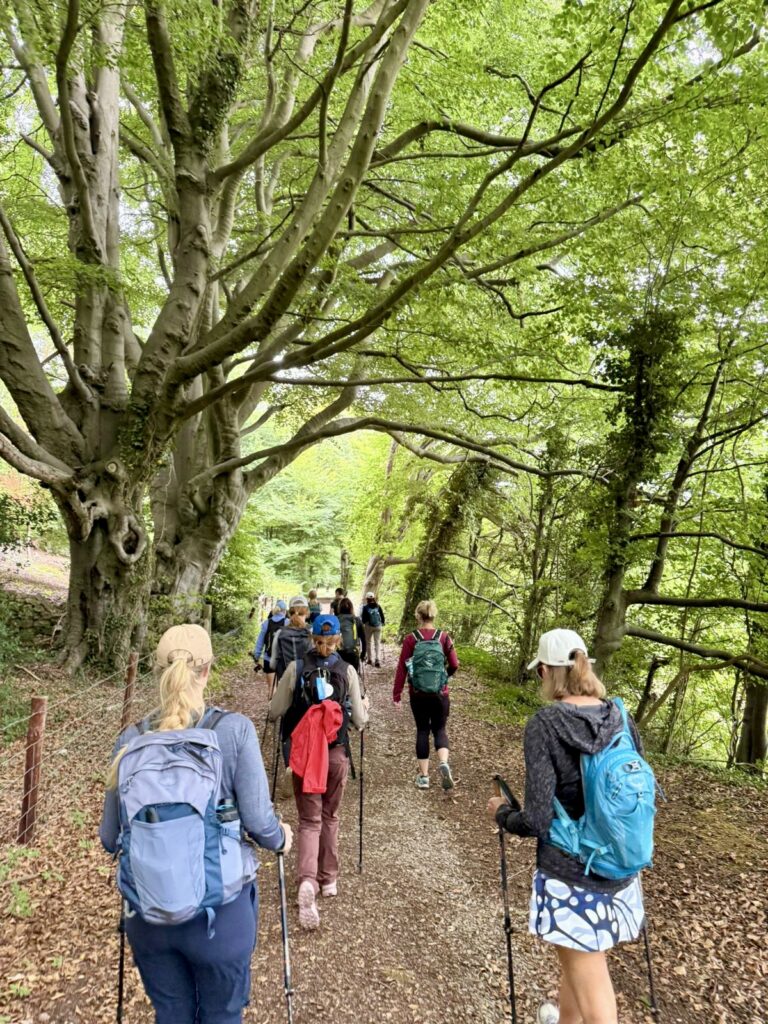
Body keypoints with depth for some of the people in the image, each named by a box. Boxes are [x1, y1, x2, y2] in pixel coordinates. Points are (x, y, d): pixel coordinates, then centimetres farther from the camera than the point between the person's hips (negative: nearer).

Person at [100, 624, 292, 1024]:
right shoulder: (234, 730, -18)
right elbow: (258, 821, -15)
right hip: (220, 910, -2)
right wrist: (281, 838, 7)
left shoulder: (131, 740, -9)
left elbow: (110, 839, 0)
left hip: (148, 912, 3)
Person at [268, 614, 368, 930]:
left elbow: (274, 713, -1)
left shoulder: (296, 667, -7)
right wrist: (364, 707, 18)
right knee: (330, 816, 20)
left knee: (309, 819, 7)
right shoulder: (348, 671, -7)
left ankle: (307, 881, -15)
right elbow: (360, 721, -3)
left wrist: (292, 703, 20)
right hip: (337, 753, 1)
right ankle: (328, 879, 30)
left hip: (304, 752, -1)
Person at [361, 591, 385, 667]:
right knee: (377, 643, 5)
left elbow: (363, 618, -8)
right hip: (378, 626, 2)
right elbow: (382, 615, 5)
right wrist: (383, 622, 21)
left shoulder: (365, 607, -10)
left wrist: (363, 624, 5)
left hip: (368, 626, -1)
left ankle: (370, 659, 19)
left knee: (368, 642, 15)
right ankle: (378, 660, -8)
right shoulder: (378, 606, -2)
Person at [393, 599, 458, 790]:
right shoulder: (443, 637, -5)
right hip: (440, 694, 0)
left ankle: (424, 776, 15)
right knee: (439, 729, 15)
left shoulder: (410, 639, -7)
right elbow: (454, 665, -2)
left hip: (418, 694, 0)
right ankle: (443, 763, -11)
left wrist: (396, 695, -1)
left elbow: (402, 668, -7)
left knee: (422, 730, 13)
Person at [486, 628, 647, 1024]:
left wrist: (502, 812, 0)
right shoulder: (621, 718, -4)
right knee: (578, 958, 31)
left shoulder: (544, 725, -20)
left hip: (571, 875, -6)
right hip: (620, 870, 6)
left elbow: (537, 821, -20)